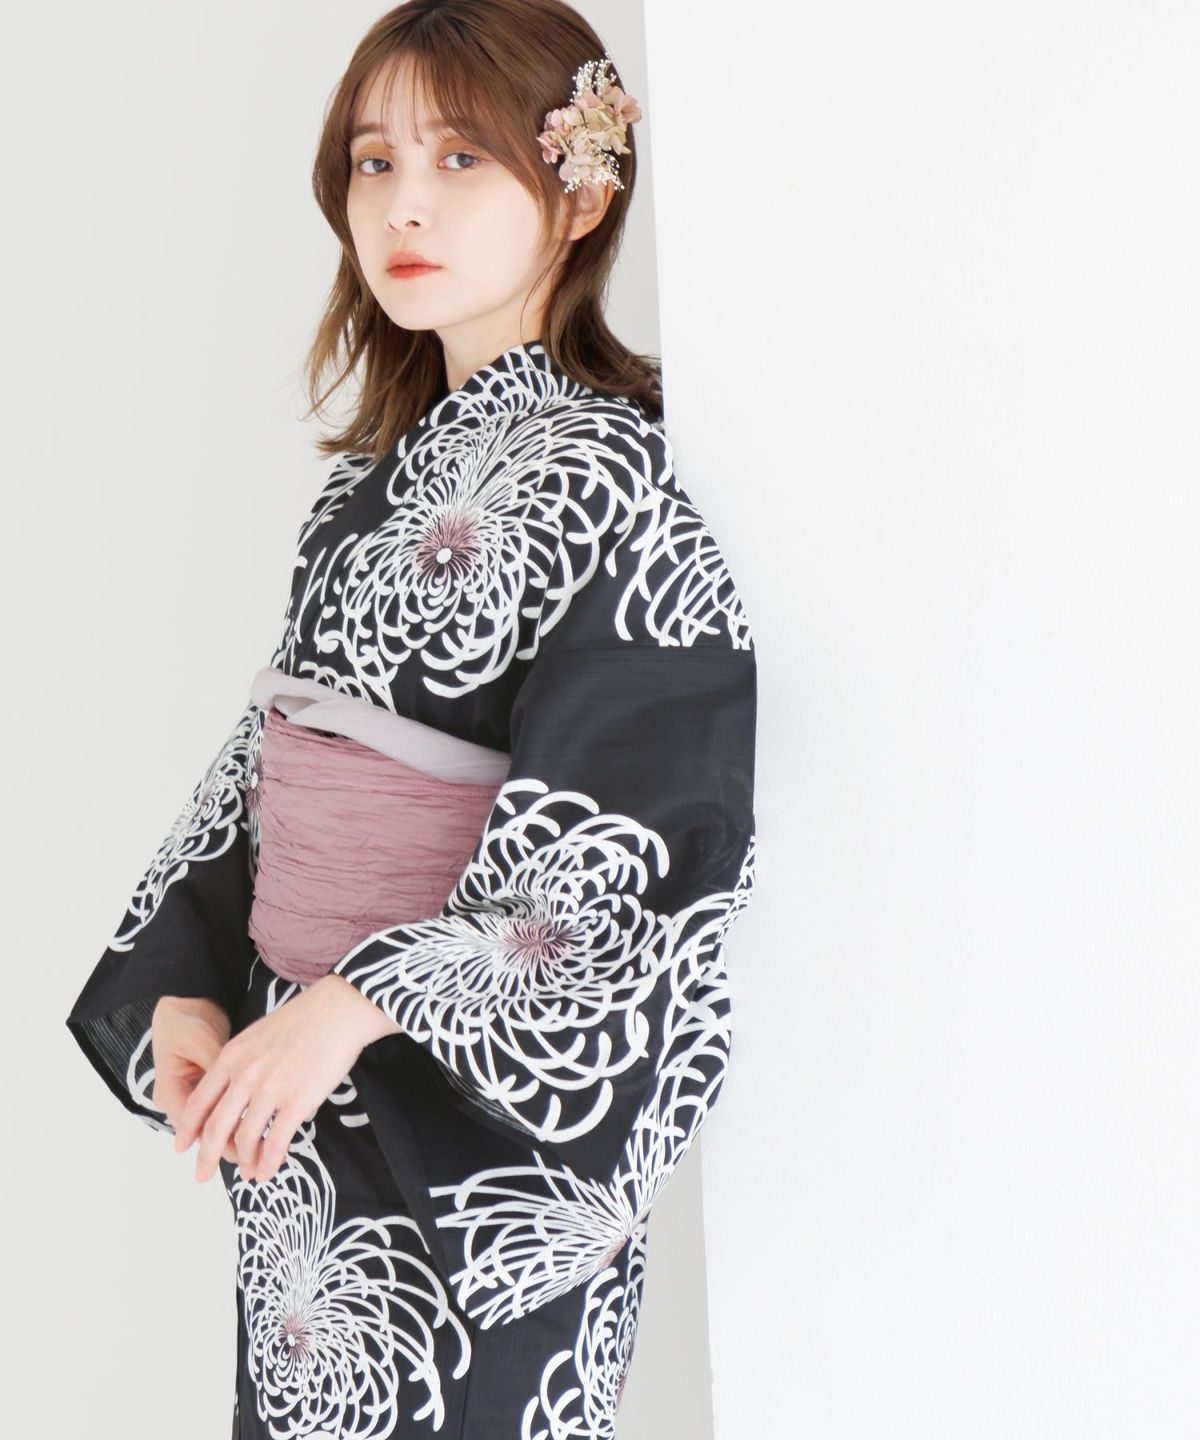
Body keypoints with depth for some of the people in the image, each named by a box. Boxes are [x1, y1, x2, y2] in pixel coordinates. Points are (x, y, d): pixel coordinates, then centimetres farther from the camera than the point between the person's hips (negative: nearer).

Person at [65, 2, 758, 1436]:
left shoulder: (592, 470, -14)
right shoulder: (372, 472, 10)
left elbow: (627, 843, -22)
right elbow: (266, 762, 12)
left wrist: (355, 1003, -26)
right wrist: (191, 988, 0)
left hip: (482, 1119, -7)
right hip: (301, 1106, 8)